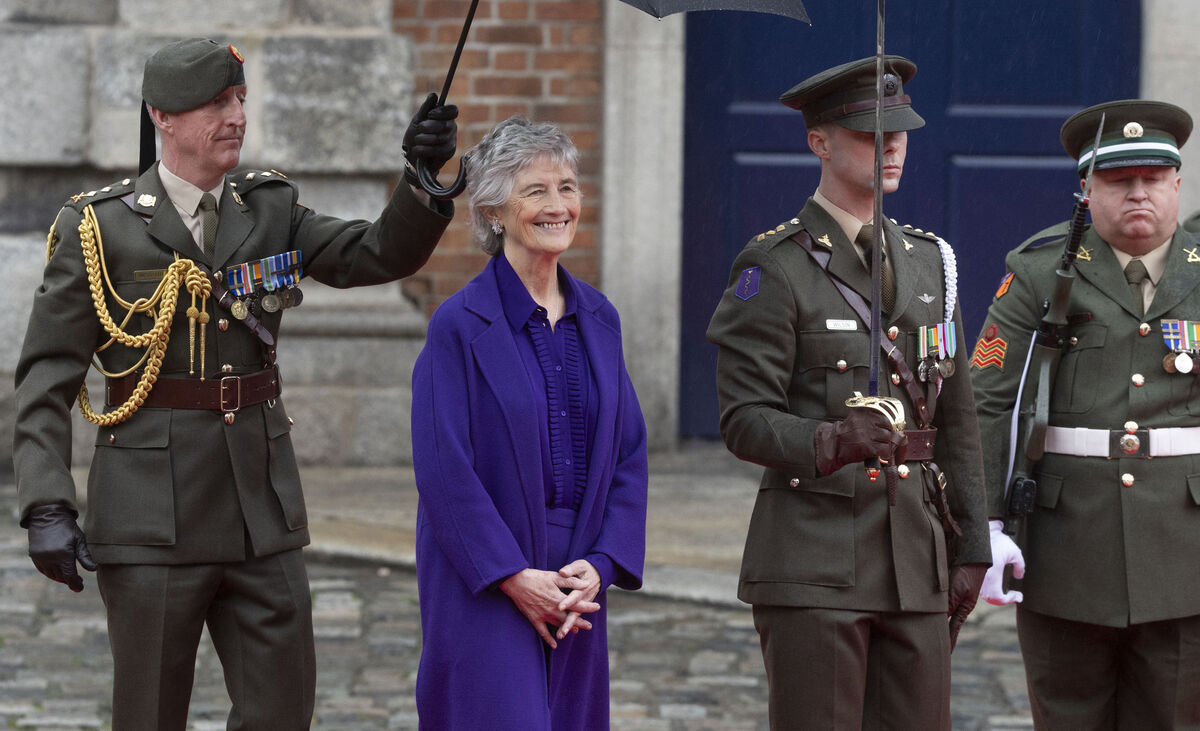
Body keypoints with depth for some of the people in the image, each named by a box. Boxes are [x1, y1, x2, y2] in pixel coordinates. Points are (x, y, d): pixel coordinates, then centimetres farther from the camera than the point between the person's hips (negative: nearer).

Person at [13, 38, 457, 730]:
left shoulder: (270, 209, 9)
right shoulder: (100, 227, -4)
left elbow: (382, 254, -1)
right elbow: (47, 378, -5)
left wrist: (426, 176, -20)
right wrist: (46, 509, -15)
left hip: (262, 510, 4)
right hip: (153, 519, -4)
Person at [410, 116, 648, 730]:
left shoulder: (597, 318, 10)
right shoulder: (460, 324, -8)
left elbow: (629, 454, 10)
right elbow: (444, 470, -12)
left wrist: (601, 565, -3)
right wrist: (514, 577, -15)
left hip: (577, 588, 6)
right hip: (482, 588, -6)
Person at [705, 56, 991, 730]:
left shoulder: (930, 262, 15)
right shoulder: (774, 269, -5)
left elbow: (958, 418, 17)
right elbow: (746, 419, -11)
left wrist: (971, 548, 11)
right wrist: (830, 442, -30)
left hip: (916, 554, 6)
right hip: (814, 562, -6)